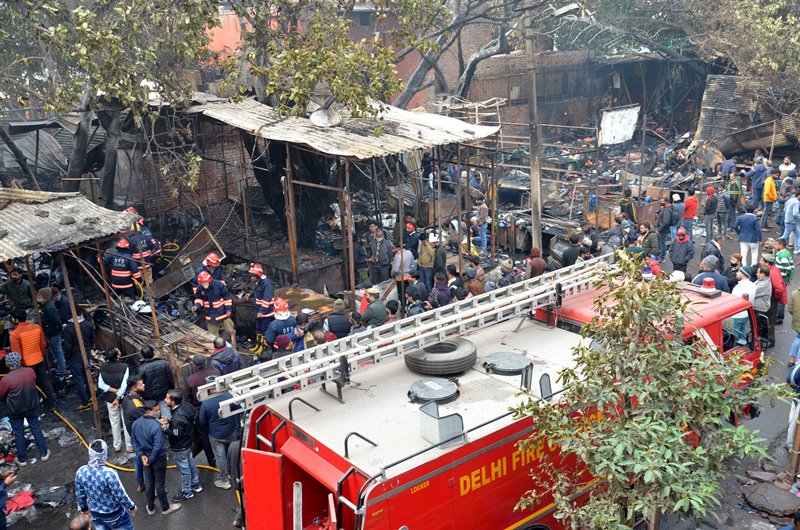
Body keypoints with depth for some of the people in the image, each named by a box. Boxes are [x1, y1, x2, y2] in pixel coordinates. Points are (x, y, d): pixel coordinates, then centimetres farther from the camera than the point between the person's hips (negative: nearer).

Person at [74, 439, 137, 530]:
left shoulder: (80, 472, -17)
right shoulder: (109, 474, -34)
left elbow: (79, 495, -2)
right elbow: (121, 496, -23)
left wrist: (84, 508, 17)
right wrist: (132, 507, -6)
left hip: (95, 514, 5)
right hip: (114, 514, -5)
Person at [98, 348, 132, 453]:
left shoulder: (103, 367, -10)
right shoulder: (124, 367, -21)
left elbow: (101, 385, -12)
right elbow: (124, 385, -24)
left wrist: (114, 390, -11)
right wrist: (118, 397, -16)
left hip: (110, 398, 3)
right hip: (123, 398, -3)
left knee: (114, 422, 18)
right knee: (127, 422, 11)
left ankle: (117, 446, 28)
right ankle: (130, 446, 19)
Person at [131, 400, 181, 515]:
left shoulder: (136, 423, -8)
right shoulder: (156, 426, -30)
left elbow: (134, 440, -1)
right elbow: (158, 446, -30)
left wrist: (141, 455, -3)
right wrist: (151, 460, -16)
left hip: (145, 457, 6)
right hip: (158, 458, -6)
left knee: (148, 483, 21)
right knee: (160, 484, 11)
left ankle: (150, 508, 37)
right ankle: (165, 508, 29)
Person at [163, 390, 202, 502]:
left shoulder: (178, 417, -37)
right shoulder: (183, 406, -10)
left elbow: (176, 434, -28)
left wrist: (165, 428, -18)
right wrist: (168, 421, -4)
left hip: (180, 447, -9)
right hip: (187, 442, 9)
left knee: (184, 469, 11)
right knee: (190, 463, 26)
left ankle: (187, 493, 30)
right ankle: (196, 485, 45)